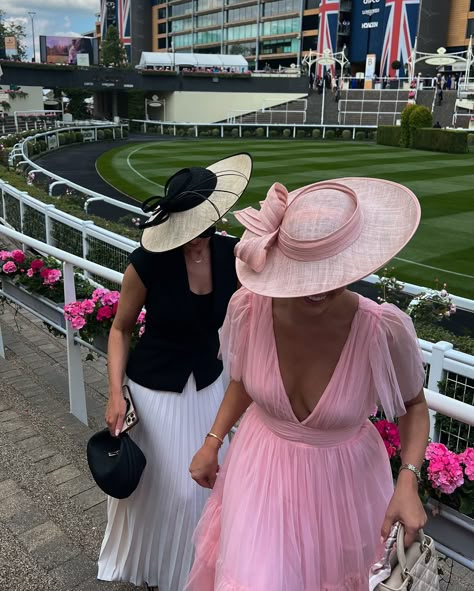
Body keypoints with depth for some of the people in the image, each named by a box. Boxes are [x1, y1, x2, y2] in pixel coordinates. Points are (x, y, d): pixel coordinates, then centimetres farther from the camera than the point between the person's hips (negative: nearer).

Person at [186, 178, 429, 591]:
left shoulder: (383, 329, -30)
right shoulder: (249, 306, -23)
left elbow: (414, 405, -8)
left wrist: (408, 482, -21)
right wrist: (213, 443, -2)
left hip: (341, 481, 0)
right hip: (261, 467, 1)